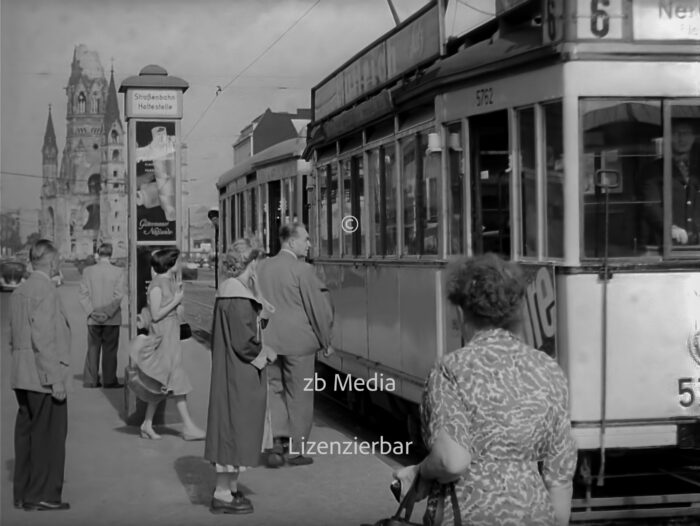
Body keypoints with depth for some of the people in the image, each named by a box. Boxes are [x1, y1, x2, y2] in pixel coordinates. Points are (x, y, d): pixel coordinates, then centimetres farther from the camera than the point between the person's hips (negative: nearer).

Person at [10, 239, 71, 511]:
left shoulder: (19, 292, 13)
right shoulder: (46, 290, -15)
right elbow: (44, 340, -21)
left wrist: (21, 370, 20)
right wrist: (56, 379, -19)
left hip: (22, 378, 9)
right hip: (44, 377, -9)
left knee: (26, 433, 13)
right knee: (49, 435, -2)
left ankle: (23, 494, 19)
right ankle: (43, 495, 2)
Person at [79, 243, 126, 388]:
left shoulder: (88, 271, -1)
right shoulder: (118, 272, -6)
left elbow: (84, 294, -3)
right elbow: (118, 296, -11)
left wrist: (91, 312, -4)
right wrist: (108, 313, -9)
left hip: (93, 319, 2)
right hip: (112, 320, -2)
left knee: (93, 349, 10)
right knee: (110, 350, 5)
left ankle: (90, 380, 11)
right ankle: (109, 380, 7)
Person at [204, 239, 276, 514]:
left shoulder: (234, 290, 11)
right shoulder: (238, 296, -20)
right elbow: (242, 340, -23)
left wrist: (260, 316, 7)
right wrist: (265, 352, -8)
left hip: (236, 375, 10)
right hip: (238, 376, -10)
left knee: (236, 429, 16)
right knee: (234, 428, -3)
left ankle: (230, 488, 25)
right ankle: (222, 494, 4)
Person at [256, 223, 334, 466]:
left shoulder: (262, 268, 5)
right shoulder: (302, 270, -12)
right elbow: (318, 307, -9)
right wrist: (325, 341, 3)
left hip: (269, 341, 5)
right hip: (298, 341, -5)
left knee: (274, 391, 13)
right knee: (298, 396, 6)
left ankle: (276, 444, 1)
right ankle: (295, 450, 13)